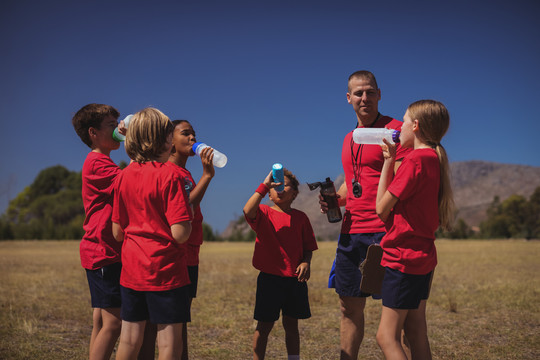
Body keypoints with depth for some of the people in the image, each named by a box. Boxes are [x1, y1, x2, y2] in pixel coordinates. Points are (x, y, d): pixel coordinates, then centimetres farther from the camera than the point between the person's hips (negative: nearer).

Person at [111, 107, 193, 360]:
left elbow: (117, 232, 8)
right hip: (165, 270, -6)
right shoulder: (169, 176, -14)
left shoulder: (124, 176, 5)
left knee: (129, 339, 13)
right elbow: (180, 233, -20)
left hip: (132, 270, 6)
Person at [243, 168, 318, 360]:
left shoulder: (300, 217, 7)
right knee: (264, 326, 5)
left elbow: (308, 247, 9)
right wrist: (264, 185, -24)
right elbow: (248, 210, -25)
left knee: (291, 325, 14)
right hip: (269, 279, -3)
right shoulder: (264, 213, -2)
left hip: (294, 280, 3)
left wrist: (306, 262, -11)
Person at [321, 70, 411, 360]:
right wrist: (335, 198, 11)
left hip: (384, 230, -8)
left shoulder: (394, 130, -5)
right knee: (349, 307, 13)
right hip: (352, 230, 8)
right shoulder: (349, 139, 19)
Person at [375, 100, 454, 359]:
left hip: (403, 257, -10)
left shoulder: (415, 160, -16)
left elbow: (382, 208, -12)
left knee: (386, 336, -5)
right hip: (422, 256, 10)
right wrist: (391, 160, 11)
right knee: (416, 333, 12)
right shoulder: (434, 160, 12)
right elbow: (398, 198, 15)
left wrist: (388, 161, -4)